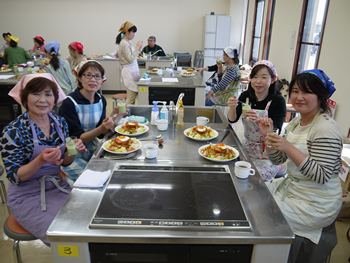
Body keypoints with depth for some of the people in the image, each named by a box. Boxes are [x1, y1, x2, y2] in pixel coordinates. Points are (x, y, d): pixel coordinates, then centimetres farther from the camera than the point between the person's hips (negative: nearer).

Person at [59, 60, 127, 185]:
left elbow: (101, 134, 0)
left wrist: (113, 116, -15)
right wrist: (101, 129, -31)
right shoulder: (69, 103, -19)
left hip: (93, 150, 6)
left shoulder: (101, 100, 0)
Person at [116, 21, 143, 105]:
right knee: (131, 97, -8)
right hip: (129, 71, -10)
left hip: (132, 70, 10)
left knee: (133, 95, 12)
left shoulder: (127, 42, 15)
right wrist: (137, 48, -15)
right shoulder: (124, 43, -14)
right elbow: (130, 59, -19)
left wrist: (138, 49, 10)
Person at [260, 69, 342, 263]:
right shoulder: (296, 121, 4)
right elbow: (278, 160, 6)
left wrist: (289, 148, -35)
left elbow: (321, 177, -27)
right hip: (292, 187, 8)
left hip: (316, 206, -8)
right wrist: (268, 135, -10)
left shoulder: (326, 129, -22)